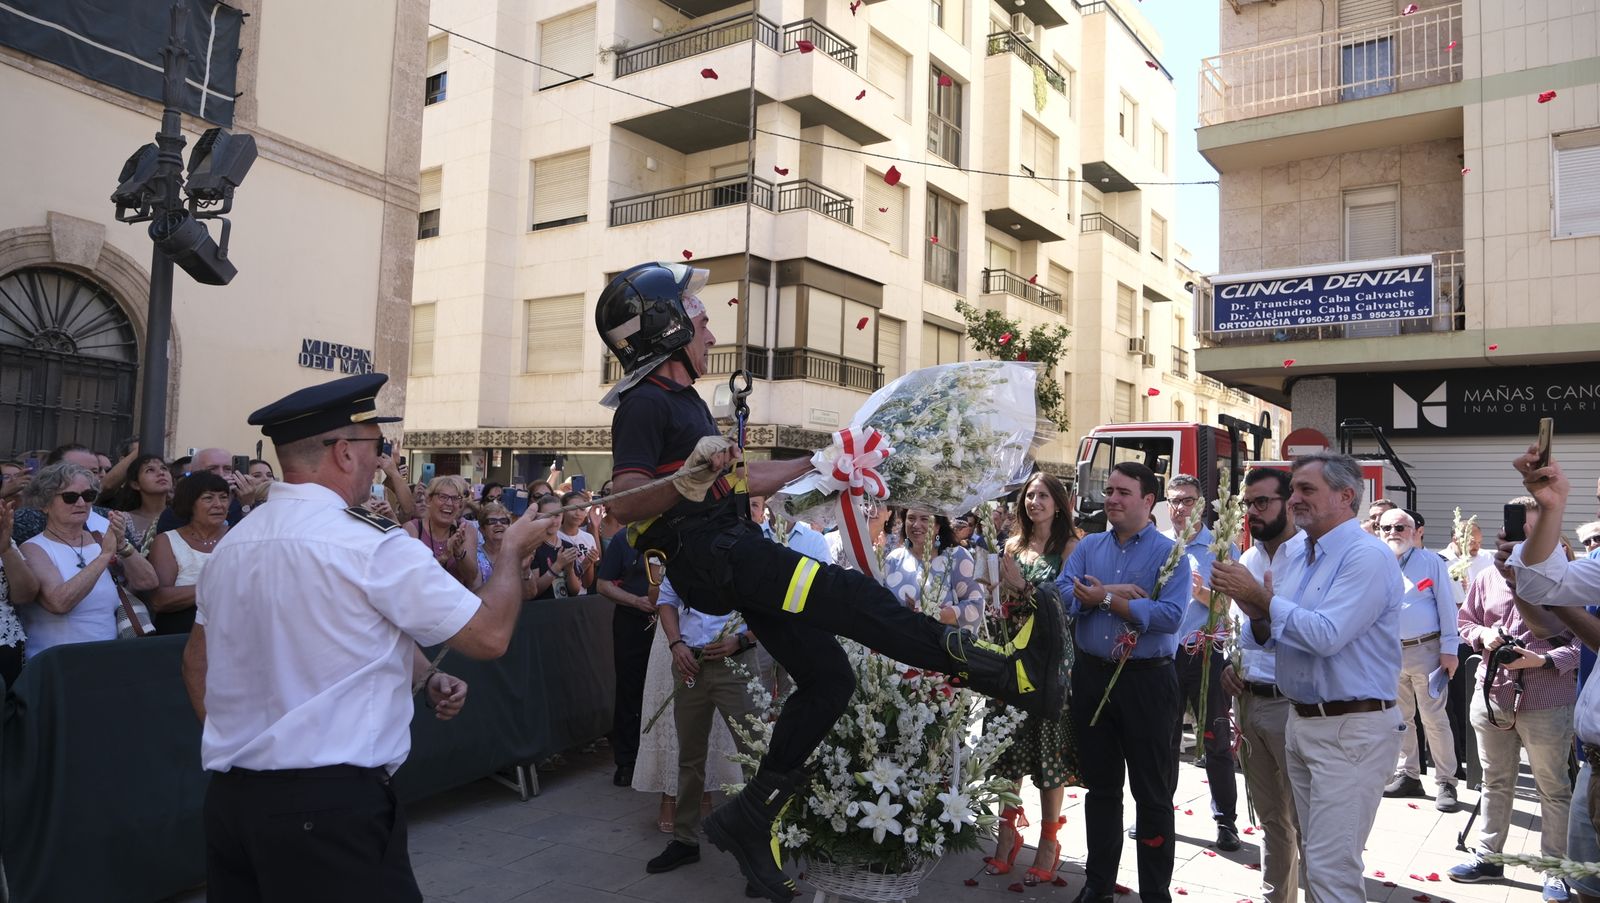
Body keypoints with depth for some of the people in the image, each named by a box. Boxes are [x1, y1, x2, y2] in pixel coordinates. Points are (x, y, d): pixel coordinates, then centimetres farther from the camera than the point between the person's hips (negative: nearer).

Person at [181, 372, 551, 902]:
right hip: (332, 805, -8)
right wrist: (512, 551, 4)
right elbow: (490, 634, -12)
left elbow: (196, 661, 19)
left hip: (229, 796, 8)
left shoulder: (231, 544, 7)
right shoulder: (369, 544, -16)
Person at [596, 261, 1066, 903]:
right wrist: (689, 481, -39)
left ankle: (749, 820, 15)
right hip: (706, 554, -10)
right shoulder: (645, 405, -9)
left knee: (828, 678, 7)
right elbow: (623, 505, -22)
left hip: (734, 552, 10)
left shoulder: (683, 401, 23)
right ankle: (1008, 671, -33)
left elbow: (741, 480, 29)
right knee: (849, 596, -26)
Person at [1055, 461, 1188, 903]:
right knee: (1100, 786, 16)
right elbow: (1061, 595, -7)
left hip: (1146, 680, -4)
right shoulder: (1088, 547, 7)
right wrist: (1116, 592, -18)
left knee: (1152, 792, 7)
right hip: (1091, 677, 4)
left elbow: (1170, 617, -21)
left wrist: (1105, 599, -18)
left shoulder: (1169, 553, -6)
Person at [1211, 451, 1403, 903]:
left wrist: (1260, 596, -18)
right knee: (1315, 855, 18)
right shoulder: (1309, 555, 13)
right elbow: (1277, 637, 16)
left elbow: (1326, 636, -26)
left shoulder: (1367, 556, -15)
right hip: (1303, 721, 9)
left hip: (1351, 729, -9)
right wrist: (1257, 614, -5)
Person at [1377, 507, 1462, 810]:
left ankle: (1445, 782, 7)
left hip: (1425, 649, -4)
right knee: (1400, 718, 12)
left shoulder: (1431, 562, -1)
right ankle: (1408, 775, 23)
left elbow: (1446, 607, -3)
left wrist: (1449, 649, -8)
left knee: (1434, 719, -2)